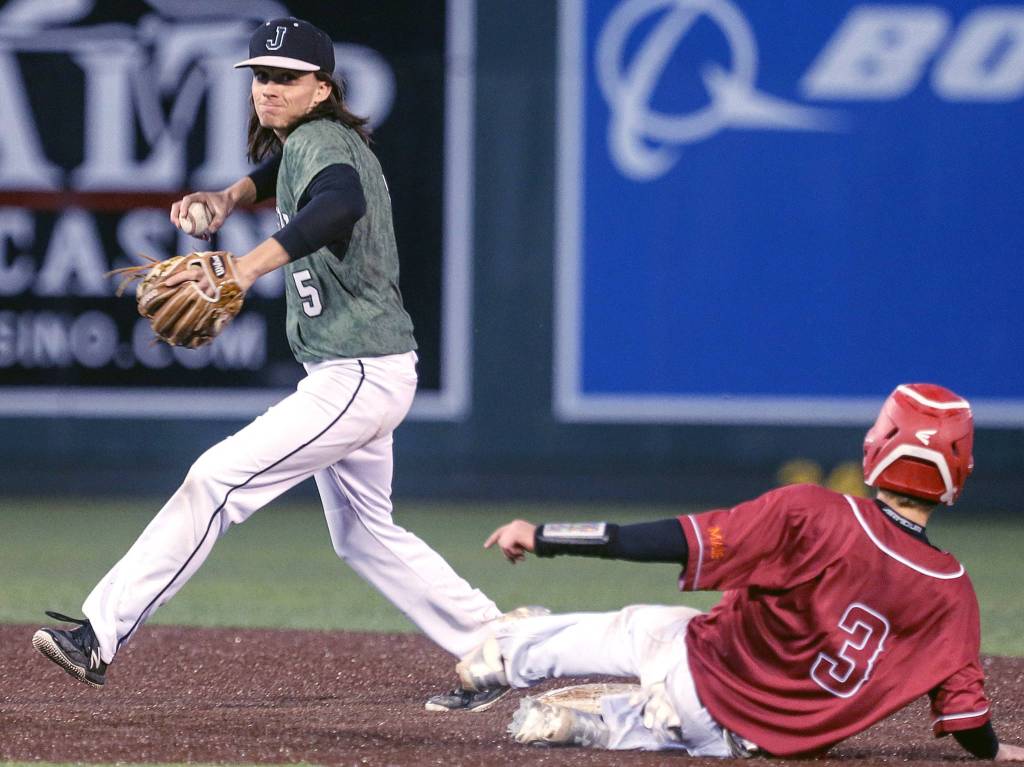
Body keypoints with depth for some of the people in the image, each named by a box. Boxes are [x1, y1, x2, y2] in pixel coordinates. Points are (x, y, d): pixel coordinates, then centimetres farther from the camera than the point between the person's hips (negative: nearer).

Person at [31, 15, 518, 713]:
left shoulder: (323, 141, -18)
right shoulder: (299, 143, 12)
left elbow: (340, 202, -43)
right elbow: (279, 170, 38)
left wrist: (249, 266, -58)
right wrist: (231, 198, 15)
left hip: (359, 378, -11)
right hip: (350, 374, 11)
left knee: (218, 479, -16)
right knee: (365, 536, 19)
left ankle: (102, 635, -18)